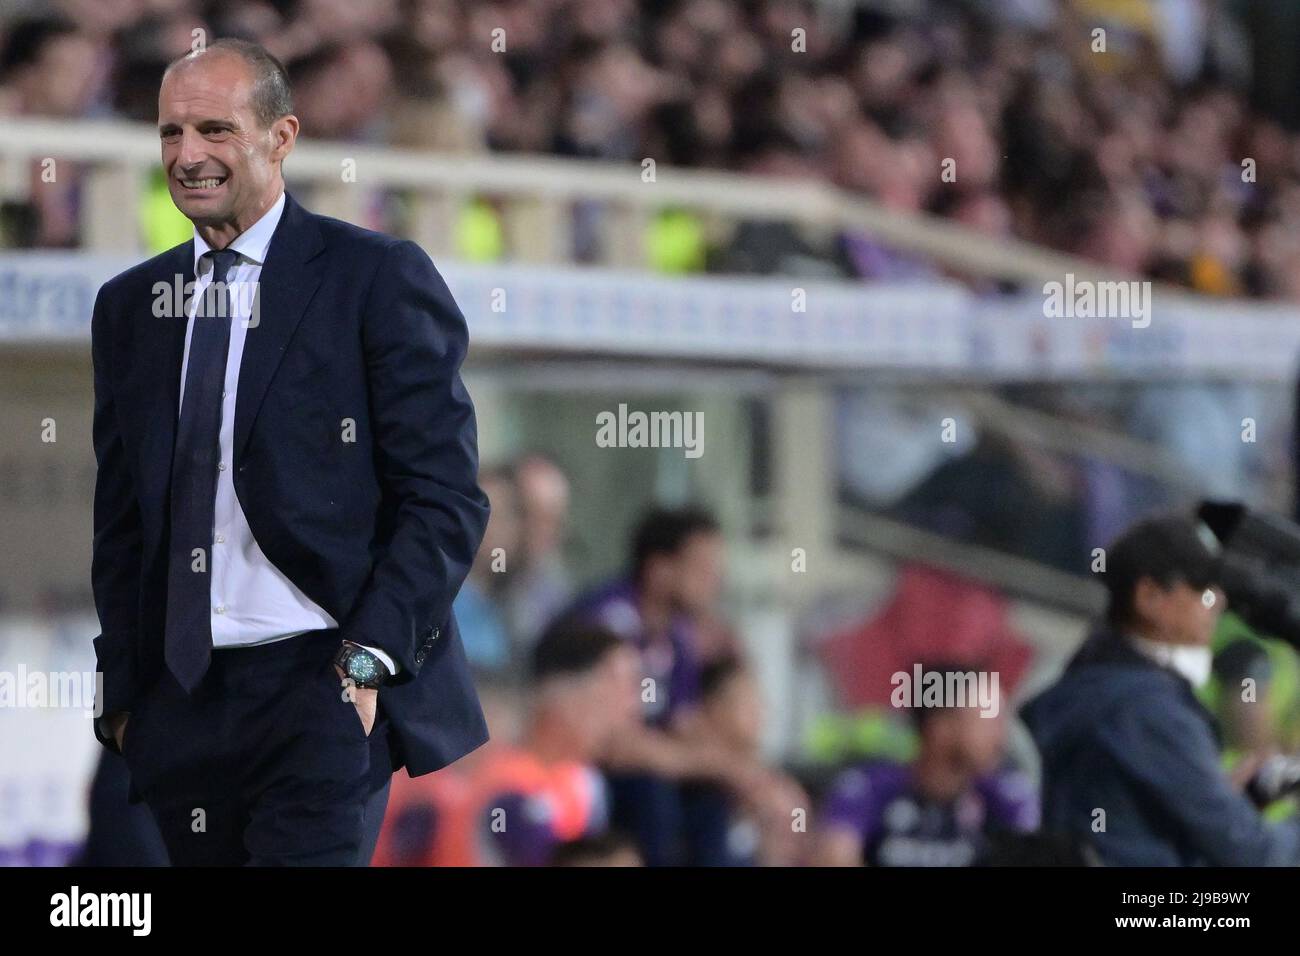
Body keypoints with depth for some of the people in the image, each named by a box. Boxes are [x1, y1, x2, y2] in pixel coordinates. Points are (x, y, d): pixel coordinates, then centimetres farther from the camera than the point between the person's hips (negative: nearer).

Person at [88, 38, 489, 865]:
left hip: (324, 680, -5)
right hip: (179, 698, 5)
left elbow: (446, 501, -4)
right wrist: (121, 691, 11)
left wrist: (369, 660, -13)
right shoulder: (131, 307, 15)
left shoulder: (378, 280, -1)